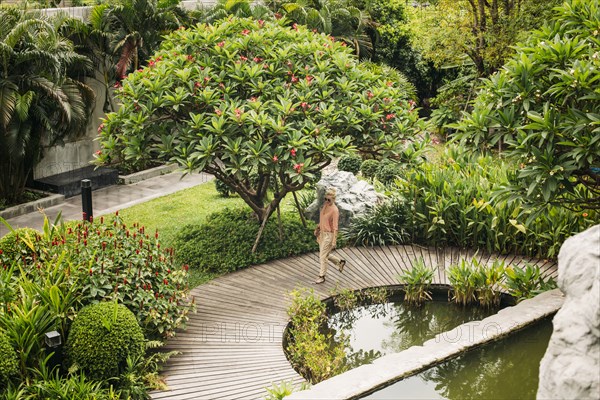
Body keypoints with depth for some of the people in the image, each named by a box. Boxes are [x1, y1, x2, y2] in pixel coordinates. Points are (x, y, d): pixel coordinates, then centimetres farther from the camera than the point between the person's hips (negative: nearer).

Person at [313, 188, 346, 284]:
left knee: (323, 256, -4)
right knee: (325, 254, 17)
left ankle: (322, 276, 8)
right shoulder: (325, 206, 6)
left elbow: (335, 227, -19)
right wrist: (317, 229, 22)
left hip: (329, 234, -8)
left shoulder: (334, 210, -18)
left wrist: (334, 241, -21)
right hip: (322, 233, 8)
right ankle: (340, 262, 38)